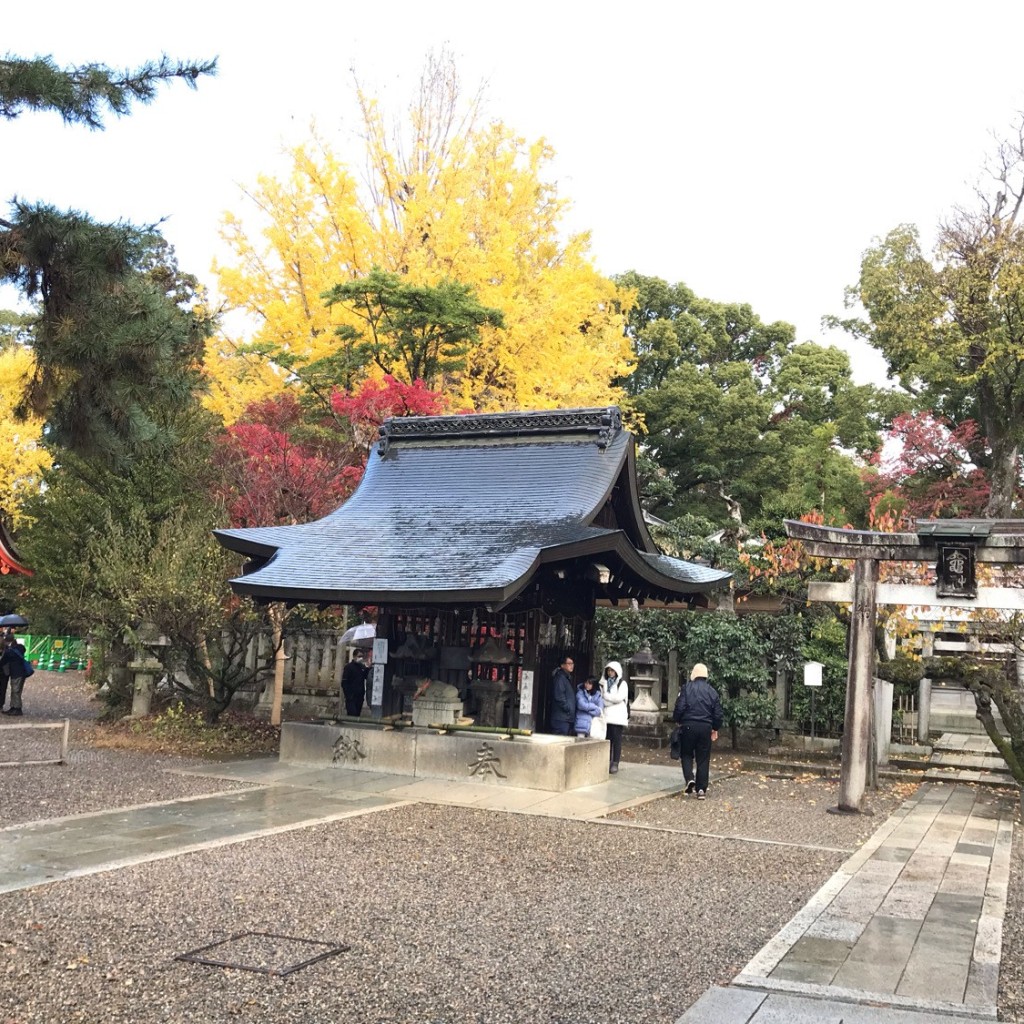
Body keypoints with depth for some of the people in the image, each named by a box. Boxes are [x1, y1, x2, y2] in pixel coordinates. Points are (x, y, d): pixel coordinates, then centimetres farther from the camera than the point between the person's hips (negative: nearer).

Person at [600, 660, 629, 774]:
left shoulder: (622, 683, 2)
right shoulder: (604, 683, 15)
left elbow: (619, 698, -11)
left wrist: (606, 695, -4)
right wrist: (612, 700, -6)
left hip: (618, 716, -4)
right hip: (606, 715, 4)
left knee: (616, 739, -6)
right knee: (607, 739, 4)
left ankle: (615, 763, -5)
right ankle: (607, 762, 10)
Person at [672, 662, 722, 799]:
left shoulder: (687, 688, -5)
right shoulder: (712, 691, 5)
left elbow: (680, 707, -11)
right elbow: (718, 713, 7)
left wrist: (677, 720, 7)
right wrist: (715, 729, 20)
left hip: (688, 726, -2)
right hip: (706, 727, 2)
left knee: (686, 754, 14)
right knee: (703, 758, 8)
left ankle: (690, 779, -8)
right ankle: (701, 789, 5)